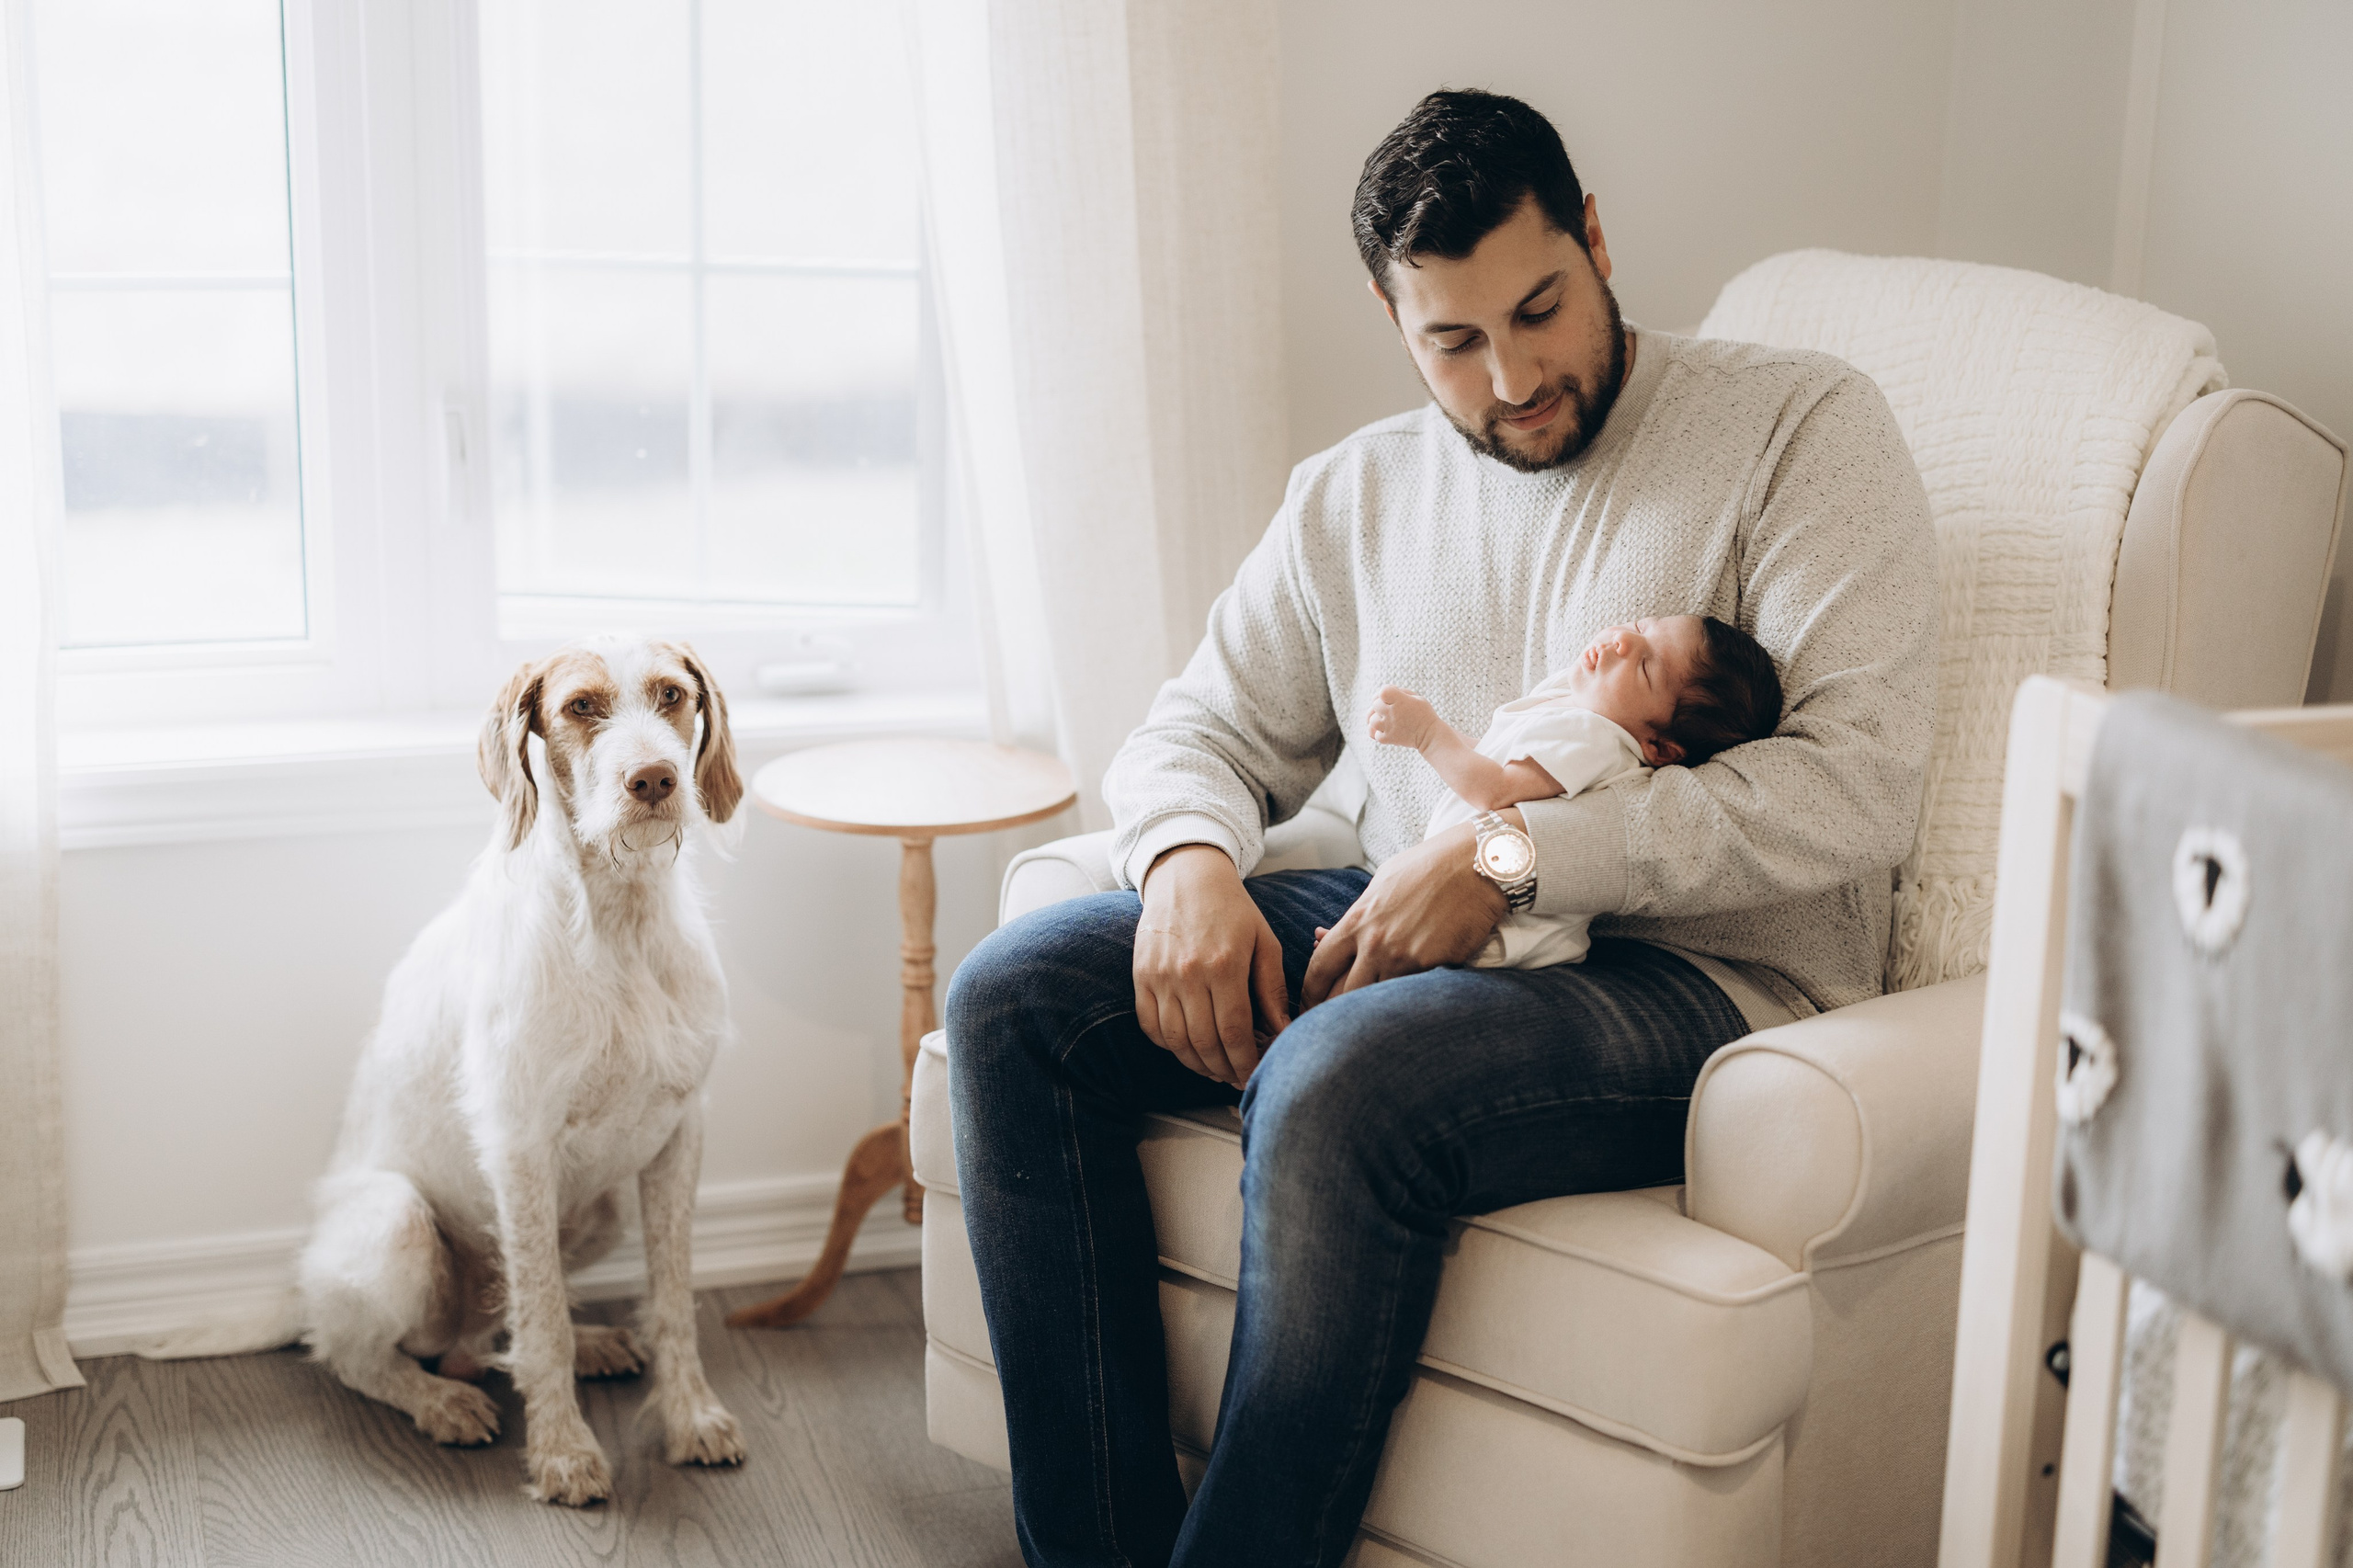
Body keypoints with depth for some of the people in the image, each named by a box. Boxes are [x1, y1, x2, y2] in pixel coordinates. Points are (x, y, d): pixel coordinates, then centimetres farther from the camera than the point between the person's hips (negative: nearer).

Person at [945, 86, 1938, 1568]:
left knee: (1338, 1082, -35)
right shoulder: (1355, 494, 17)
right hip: (1396, 937, 6)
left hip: (1696, 978, -6)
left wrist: (1511, 855, -19)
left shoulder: (1805, 425, -1)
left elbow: (1861, 783, -13)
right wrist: (1190, 860, -7)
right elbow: (1203, 728, 19)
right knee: (1014, 996, -13)